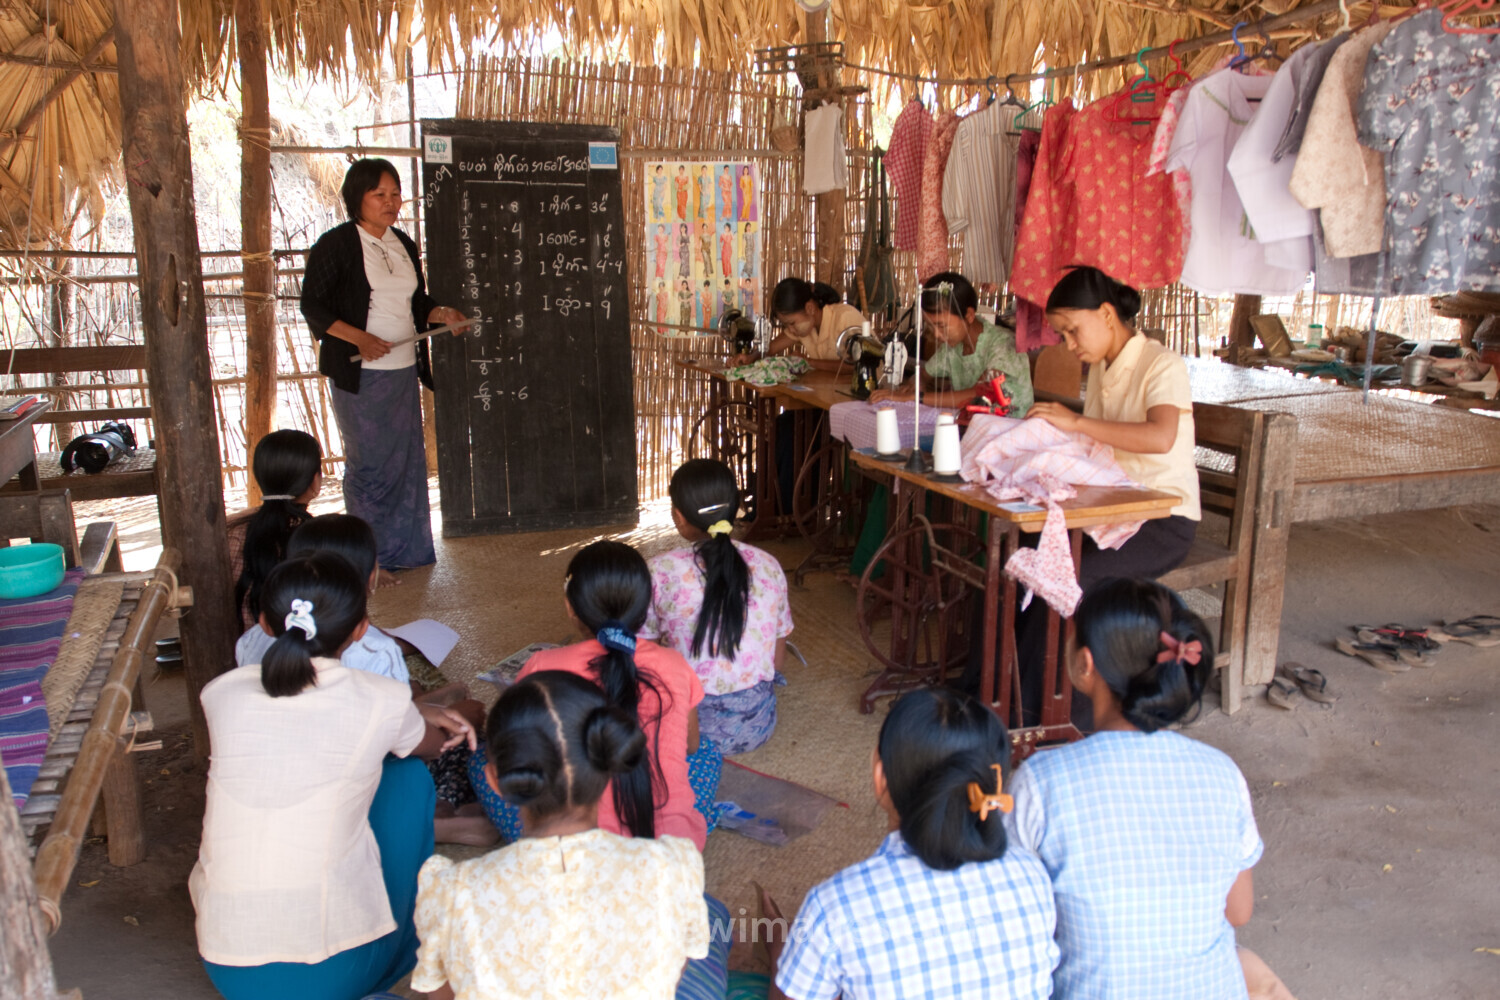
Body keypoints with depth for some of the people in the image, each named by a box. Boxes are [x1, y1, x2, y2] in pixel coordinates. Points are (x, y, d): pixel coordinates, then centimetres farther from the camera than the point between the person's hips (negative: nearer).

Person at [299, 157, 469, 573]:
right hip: (360, 373, -6)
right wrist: (358, 338, -21)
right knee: (370, 463, -2)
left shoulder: (404, 244, 13)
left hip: (404, 370, 6)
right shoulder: (335, 245, -6)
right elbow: (312, 305, -9)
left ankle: (405, 549, 20)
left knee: (408, 459, 9)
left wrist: (443, 314, 0)